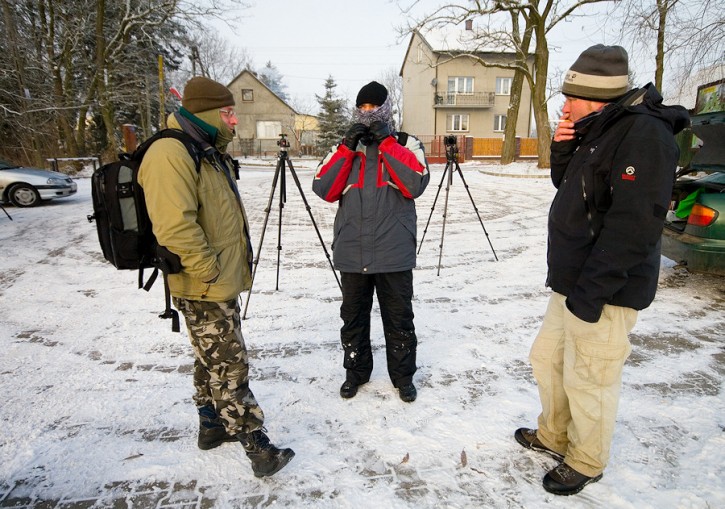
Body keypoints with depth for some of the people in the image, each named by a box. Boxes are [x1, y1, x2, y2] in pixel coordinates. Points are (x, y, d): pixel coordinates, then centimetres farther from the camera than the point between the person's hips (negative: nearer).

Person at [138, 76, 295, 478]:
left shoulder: (211, 153, 15)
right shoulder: (171, 154, -18)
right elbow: (175, 227, -28)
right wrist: (210, 273, -20)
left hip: (223, 282, 10)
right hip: (204, 289, -10)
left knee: (212, 361, 20)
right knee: (230, 368, -3)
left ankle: (212, 426, 36)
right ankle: (258, 447, 8)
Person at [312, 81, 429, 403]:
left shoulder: (406, 143, 5)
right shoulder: (345, 146, 11)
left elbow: (415, 185, -14)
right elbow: (324, 190, -3)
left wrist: (386, 142, -12)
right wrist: (348, 147, -10)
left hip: (394, 253, -2)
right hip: (352, 252, 3)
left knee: (399, 318, 9)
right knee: (353, 316, 14)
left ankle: (403, 375, 27)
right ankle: (356, 371, 33)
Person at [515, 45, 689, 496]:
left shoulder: (644, 133, -18)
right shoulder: (600, 131, 11)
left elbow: (634, 224, -25)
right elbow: (568, 187, 22)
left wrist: (590, 291, -25)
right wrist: (562, 149, 3)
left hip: (604, 290, -10)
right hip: (572, 281, 10)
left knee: (589, 380, 5)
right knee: (547, 358, 20)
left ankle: (586, 464, 28)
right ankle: (554, 437, 40)